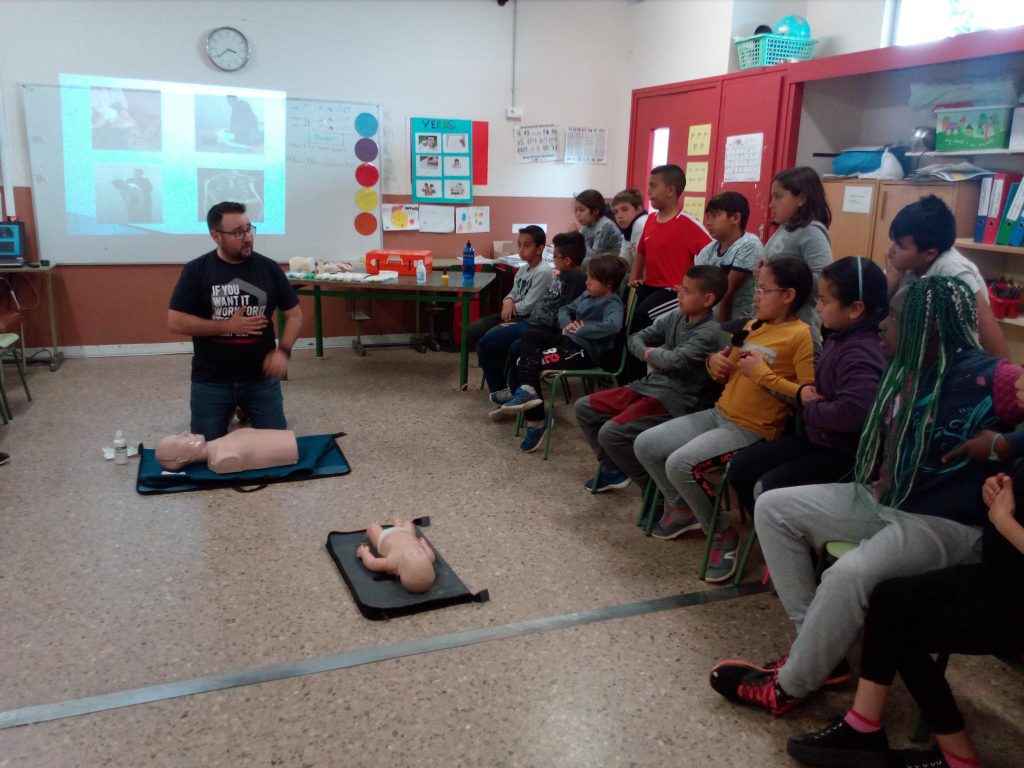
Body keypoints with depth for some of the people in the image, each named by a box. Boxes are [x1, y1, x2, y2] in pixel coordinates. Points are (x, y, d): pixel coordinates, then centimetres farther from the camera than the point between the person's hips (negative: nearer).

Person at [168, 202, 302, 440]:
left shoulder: (268, 268, -1)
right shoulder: (196, 271, -5)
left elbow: (294, 314, 4)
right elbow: (175, 322, -9)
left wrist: (283, 351, -12)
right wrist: (227, 326, -15)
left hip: (262, 379, 1)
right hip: (210, 382, -1)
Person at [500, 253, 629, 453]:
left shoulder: (611, 303, -12)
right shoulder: (587, 295, 15)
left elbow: (613, 325, -34)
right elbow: (565, 310, 25)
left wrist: (581, 330, -24)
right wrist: (567, 323, 0)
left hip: (585, 351, -9)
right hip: (569, 340, 9)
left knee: (530, 363, -19)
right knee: (531, 336, -5)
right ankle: (528, 390, -16)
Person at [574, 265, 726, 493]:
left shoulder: (709, 332, -16)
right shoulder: (674, 318, 8)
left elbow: (677, 360, -29)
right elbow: (636, 338, 12)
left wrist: (650, 354, -9)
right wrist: (648, 354, -10)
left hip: (675, 400, -9)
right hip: (649, 385, 9)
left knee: (610, 433, -25)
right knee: (583, 408, 7)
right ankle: (613, 469, 22)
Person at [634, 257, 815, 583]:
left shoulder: (800, 336, -13)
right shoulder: (752, 326, 12)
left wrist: (761, 373, -23)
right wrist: (715, 361, 1)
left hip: (751, 430, -8)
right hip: (718, 414, 9)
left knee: (679, 463, -26)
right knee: (645, 445, 3)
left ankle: (722, 533, -3)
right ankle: (683, 508, 24)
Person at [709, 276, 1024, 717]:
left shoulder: (986, 379, -16)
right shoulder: (903, 373, 6)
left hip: (944, 524, -9)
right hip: (882, 501, 9)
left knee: (849, 575, -35)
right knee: (773, 508, 1)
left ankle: (789, 686, -9)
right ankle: (819, 651, 3)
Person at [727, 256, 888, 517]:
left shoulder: (860, 353, -26)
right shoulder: (838, 338, 5)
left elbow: (853, 413, -40)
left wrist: (809, 409, -21)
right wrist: (805, 391, -4)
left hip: (845, 453, -10)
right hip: (817, 438, 10)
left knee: (768, 488, -22)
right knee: (741, 466, 9)